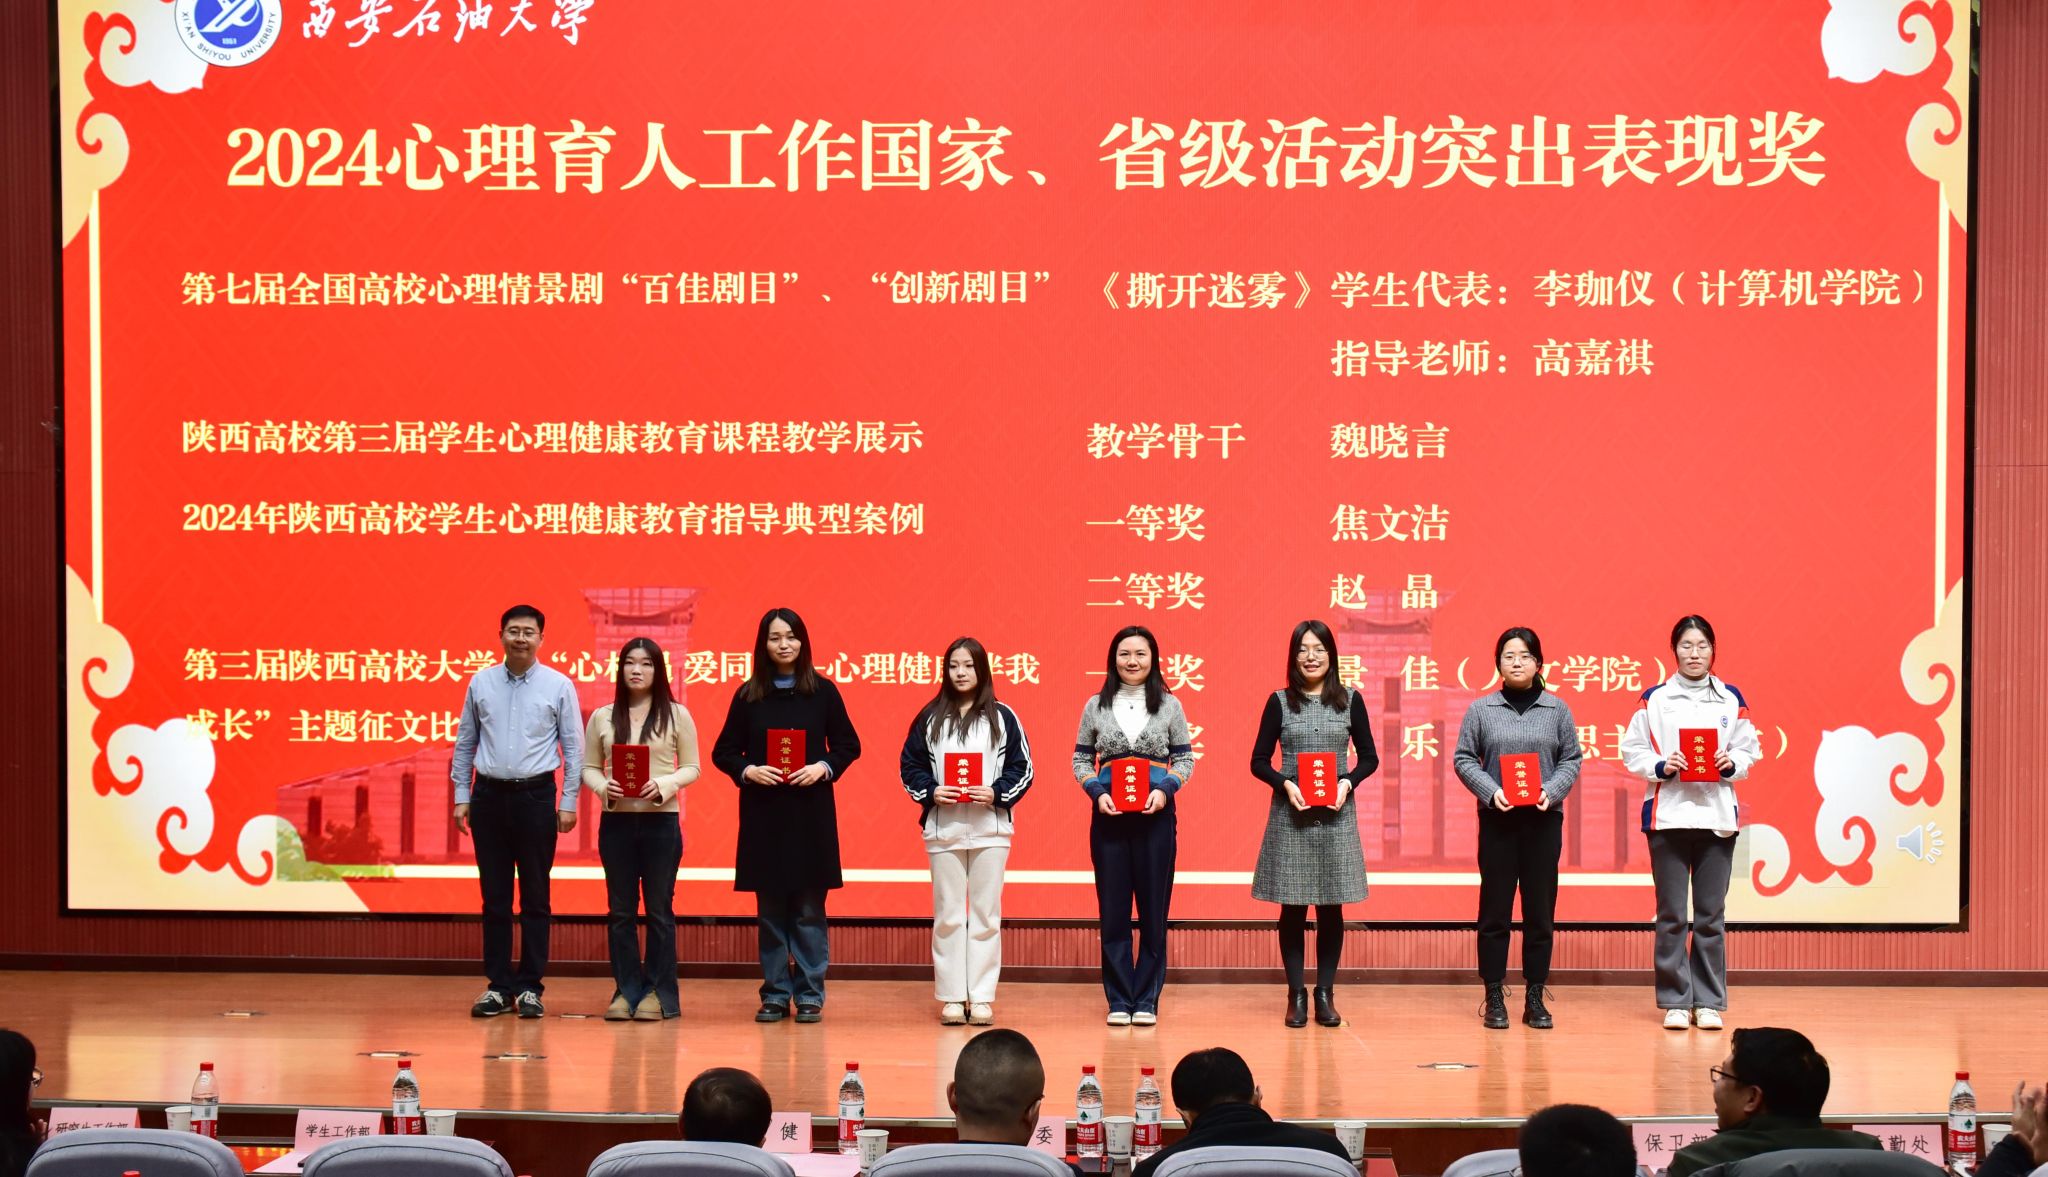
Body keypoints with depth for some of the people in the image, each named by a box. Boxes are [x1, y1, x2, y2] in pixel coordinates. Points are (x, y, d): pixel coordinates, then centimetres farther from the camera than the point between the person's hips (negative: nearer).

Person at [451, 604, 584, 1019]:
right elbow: (465, 743, 11)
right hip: (489, 796, 2)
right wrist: (461, 796, 6)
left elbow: (573, 747, 1)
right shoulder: (481, 683, 5)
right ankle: (498, 986, 11)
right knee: (494, 897, 6)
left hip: (536, 796, -2)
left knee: (535, 897, 2)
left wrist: (569, 802, -4)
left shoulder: (559, 686, -1)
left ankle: (530, 987, 8)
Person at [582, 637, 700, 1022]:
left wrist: (664, 785, -15)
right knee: (620, 910, 4)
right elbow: (588, 767, 9)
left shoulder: (676, 715, 3)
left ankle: (658, 993, 8)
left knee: (659, 909, 2)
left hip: (661, 820, -2)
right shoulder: (603, 717, 8)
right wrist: (603, 786, -12)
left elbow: (691, 767, 3)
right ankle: (626, 990, 11)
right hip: (617, 820, 2)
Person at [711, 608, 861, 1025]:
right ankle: (775, 995, 11)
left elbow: (848, 745, 6)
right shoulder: (748, 696, 5)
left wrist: (823, 768, -12)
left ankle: (810, 996, 7)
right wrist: (749, 770, -12)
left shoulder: (822, 692, 3)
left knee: (809, 909, 1)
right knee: (770, 909, 4)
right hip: (763, 815, 1)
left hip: (811, 816, -1)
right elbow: (723, 752, 7)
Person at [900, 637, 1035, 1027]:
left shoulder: (1002, 718, 3)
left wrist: (996, 793, -12)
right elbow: (910, 765, 7)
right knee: (947, 914, 3)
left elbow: (1022, 768, 3)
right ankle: (951, 997, 7)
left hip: (990, 829, -1)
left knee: (986, 914, 1)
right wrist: (930, 792, -10)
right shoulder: (930, 718, 6)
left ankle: (982, 996, 5)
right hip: (943, 828, 1)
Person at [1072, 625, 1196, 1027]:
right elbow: (1081, 760, 9)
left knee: (1154, 910, 1)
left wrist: (1165, 789, -11)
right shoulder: (1096, 706, 6)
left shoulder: (1169, 705, 5)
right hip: (1109, 815, 1)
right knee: (1113, 910, 2)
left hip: (1155, 814, 0)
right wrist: (1097, 792, -8)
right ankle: (1119, 1000, 8)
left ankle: (1146, 1000, 9)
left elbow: (1185, 759, 6)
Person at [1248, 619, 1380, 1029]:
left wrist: (1348, 783, -9)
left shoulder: (1350, 700, 5)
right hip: (1290, 814, -1)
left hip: (1336, 814, 1)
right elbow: (1259, 761, 4)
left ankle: (1325, 994, 11)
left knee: (1331, 907, 2)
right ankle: (1296, 995, 9)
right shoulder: (1280, 702, 3)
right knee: (1293, 907, 2)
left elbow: (1369, 757, 9)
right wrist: (1285, 784, -13)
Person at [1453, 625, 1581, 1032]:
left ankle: (1535, 998, 10)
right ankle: (1494, 998, 8)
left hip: (1544, 819, 1)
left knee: (1540, 910, 3)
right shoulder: (1481, 709, 4)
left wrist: (1551, 791, -11)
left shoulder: (1557, 709, 6)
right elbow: (1464, 759, 3)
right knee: (1495, 910, 1)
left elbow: (1571, 759, 6)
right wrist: (1491, 791, -11)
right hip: (1497, 819, -1)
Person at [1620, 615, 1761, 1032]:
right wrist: (1661, 766, -13)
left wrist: (1732, 763, -10)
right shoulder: (1655, 699, 5)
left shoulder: (1731, 700, 8)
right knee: (1671, 915, 0)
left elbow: (1750, 751, 10)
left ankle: (1709, 1002, 9)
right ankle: (1674, 1002, 6)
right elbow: (1632, 751, 4)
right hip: (1668, 814, -1)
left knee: (1711, 915, 2)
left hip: (1717, 816, 1)